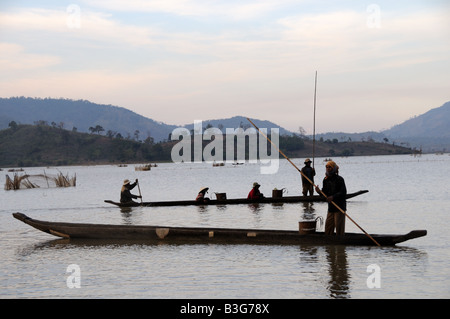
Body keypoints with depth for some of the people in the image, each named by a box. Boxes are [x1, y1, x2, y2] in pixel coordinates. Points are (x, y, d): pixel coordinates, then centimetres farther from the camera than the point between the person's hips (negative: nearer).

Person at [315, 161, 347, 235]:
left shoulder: (339, 179, -10)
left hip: (340, 207, -7)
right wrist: (319, 192, -9)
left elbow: (343, 192, -16)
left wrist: (333, 197, -27)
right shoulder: (326, 180, 9)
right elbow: (325, 193, 12)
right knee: (328, 226, 9)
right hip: (331, 207, 7)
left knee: (339, 226, -5)